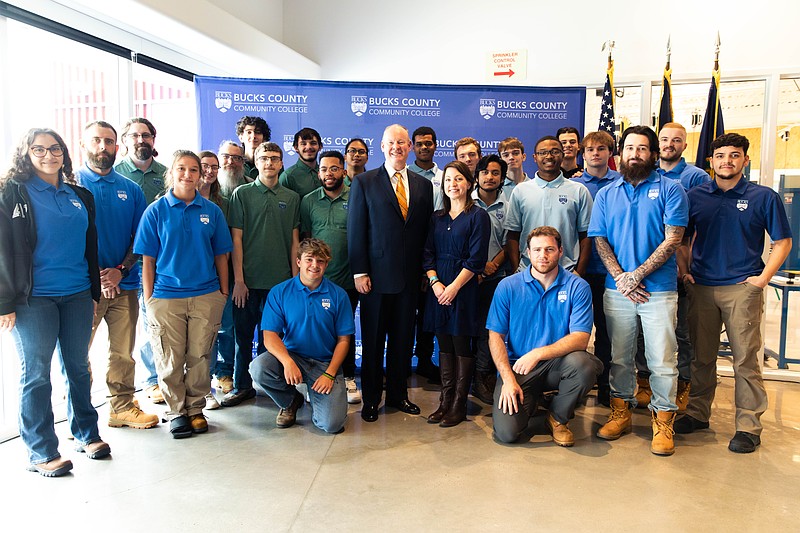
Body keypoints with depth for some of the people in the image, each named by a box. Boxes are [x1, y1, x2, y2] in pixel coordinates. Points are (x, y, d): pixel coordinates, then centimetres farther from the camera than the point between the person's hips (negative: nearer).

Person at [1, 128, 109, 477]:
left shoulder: (80, 196, 13)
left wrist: (94, 292, 14)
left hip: (77, 295, 4)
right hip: (33, 298, -4)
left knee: (78, 366, 12)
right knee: (36, 373, 3)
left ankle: (86, 434, 27)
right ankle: (40, 452, 14)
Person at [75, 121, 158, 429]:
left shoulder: (130, 189, 10)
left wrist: (120, 270, -8)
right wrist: (95, 276, -13)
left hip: (124, 284, 3)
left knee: (123, 352, 10)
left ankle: (122, 407, 22)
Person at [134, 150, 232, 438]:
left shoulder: (212, 211, 5)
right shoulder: (156, 210, 0)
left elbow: (220, 255, 9)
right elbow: (148, 259, 1)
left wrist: (223, 293, 6)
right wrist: (149, 299, -3)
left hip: (206, 296, 1)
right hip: (166, 296, -1)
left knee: (199, 357, 7)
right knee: (171, 360, 5)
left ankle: (196, 409, 25)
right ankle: (176, 411, 23)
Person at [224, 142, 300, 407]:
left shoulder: (291, 197, 8)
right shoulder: (242, 194, 2)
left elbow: (294, 240, 9)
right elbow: (236, 238, -2)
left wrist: (295, 277, 4)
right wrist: (238, 279, -7)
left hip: (280, 280, 2)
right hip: (248, 279, -1)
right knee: (243, 335, 7)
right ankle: (242, 386, 20)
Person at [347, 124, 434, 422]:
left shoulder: (423, 185, 10)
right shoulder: (364, 183, 1)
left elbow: (426, 231, 10)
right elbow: (355, 231, -3)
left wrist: (427, 271, 5)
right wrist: (359, 272, -9)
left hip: (410, 277, 3)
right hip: (376, 275, -3)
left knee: (403, 338, 11)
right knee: (373, 340, 6)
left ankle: (398, 394, 27)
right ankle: (370, 399, 20)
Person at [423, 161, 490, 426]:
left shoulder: (478, 216, -1)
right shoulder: (437, 217, 13)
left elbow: (476, 259, -8)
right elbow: (428, 254, 9)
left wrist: (454, 287, -14)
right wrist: (434, 282, -7)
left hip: (464, 288, -5)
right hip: (438, 287, 5)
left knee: (461, 346, 0)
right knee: (444, 346, 8)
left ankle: (459, 405, 10)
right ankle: (445, 402, 16)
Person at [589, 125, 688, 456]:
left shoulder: (670, 190, 1)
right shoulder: (606, 194, 11)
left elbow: (672, 239, -7)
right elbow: (599, 240, 5)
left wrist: (637, 274, -14)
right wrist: (620, 277, -9)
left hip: (659, 289, -3)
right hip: (617, 290, 3)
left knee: (662, 359, 1)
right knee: (619, 356, 12)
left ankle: (663, 420, 15)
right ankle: (621, 412, 26)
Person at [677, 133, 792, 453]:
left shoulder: (763, 197, 2)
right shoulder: (696, 196, 7)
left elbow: (783, 242, 4)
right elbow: (682, 238, 15)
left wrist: (763, 278, -6)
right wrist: (683, 270, 3)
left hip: (743, 289, -2)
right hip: (701, 287, 3)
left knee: (746, 360, 0)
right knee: (701, 356, 11)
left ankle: (749, 426, 11)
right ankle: (698, 413, 24)